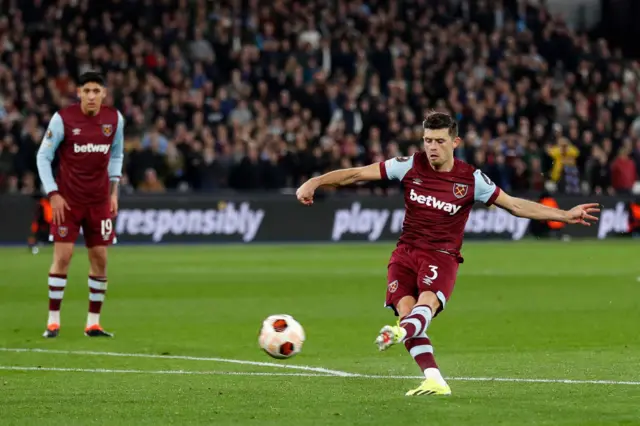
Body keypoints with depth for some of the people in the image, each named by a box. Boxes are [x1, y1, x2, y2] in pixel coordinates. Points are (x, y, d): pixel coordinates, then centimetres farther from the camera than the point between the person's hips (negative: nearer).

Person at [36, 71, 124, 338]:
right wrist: (53, 194, -10)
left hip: (99, 199, 4)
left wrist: (113, 190, 7)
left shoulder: (114, 119, 0)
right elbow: (43, 156, -4)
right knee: (62, 256, -9)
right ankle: (53, 321, -1)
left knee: (100, 258, 3)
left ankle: (93, 323, 11)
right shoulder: (63, 118, -11)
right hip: (67, 199, -4)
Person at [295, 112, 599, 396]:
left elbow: (515, 205, 6)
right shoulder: (411, 166, 0)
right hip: (406, 252, 2)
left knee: (427, 301, -33)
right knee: (405, 309, -22)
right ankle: (434, 381, -28)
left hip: (442, 257, -2)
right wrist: (314, 183, -8)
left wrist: (565, 215, 0)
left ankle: (400, 333, -65)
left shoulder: (470, 179, -2)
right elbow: (357, 174, 1)